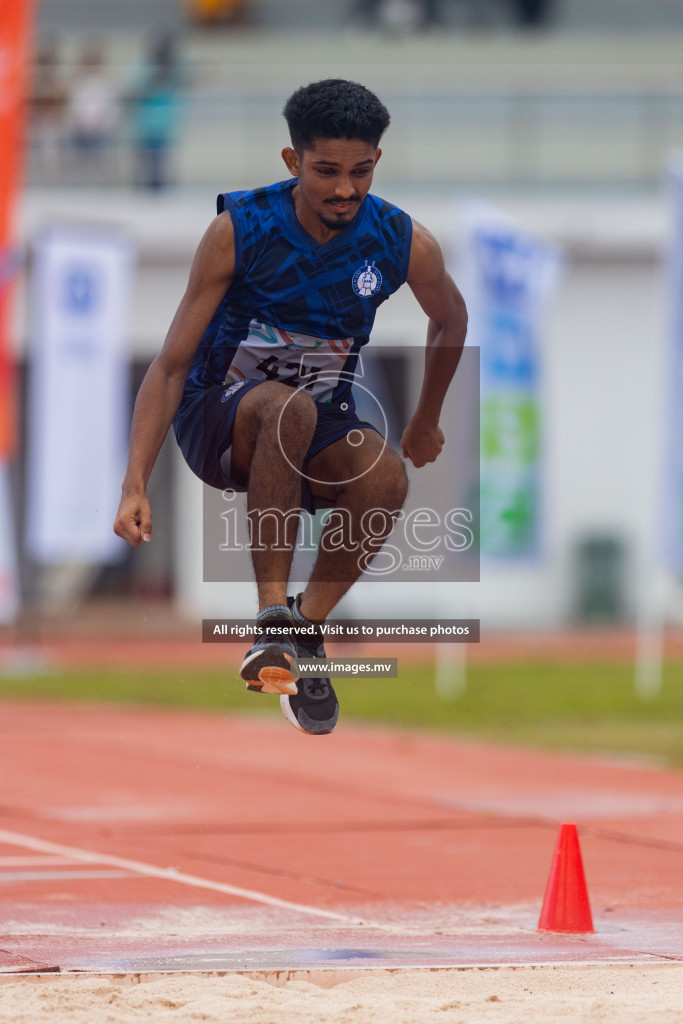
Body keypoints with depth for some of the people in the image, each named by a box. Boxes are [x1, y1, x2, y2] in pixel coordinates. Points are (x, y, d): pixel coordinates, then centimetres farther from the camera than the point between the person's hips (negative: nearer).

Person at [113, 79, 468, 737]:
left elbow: (450, 319, 13)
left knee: (386, 474, -32)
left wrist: (426, 424, 23)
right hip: (219, 418, -2)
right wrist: (135, 486, -23)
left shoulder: (404, 244, -12)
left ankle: (308, 624, -10)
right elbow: (172, 365, -15)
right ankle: (272, 619, -36)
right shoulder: (240, 230, -18)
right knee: (287, 407, -38)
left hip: (319, 427, 3)